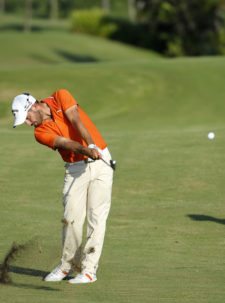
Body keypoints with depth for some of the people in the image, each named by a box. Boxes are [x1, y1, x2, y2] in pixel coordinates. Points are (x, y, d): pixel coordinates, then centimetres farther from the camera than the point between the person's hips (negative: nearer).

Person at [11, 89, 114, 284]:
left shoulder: (60, 97, -6)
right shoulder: (41, 133, -5)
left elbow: (76, 121, -22)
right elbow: (65, 143, -22)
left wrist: (92, 145, -38)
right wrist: (86, 151, -40)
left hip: (100, 163, -2)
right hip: (75, 169, 2)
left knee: (96, 216, -7)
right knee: (71, 218, -4)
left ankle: (89, 270, -7)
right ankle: (68, 264, 13)